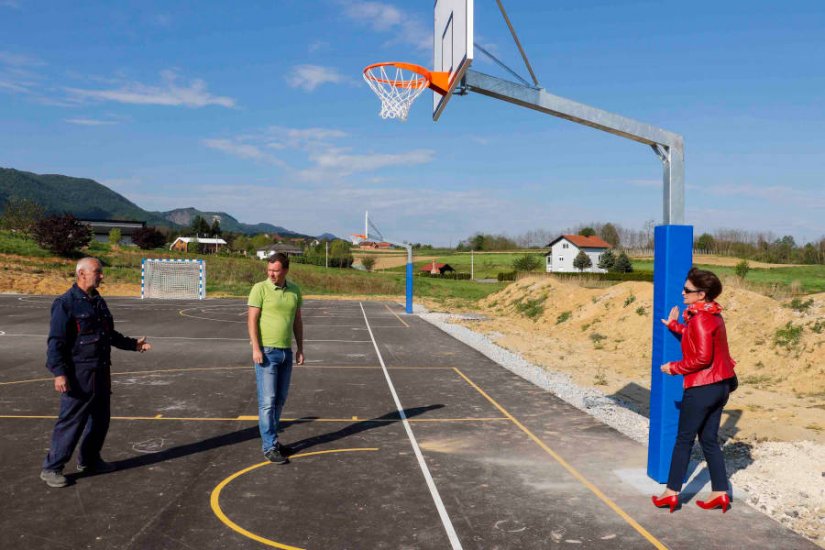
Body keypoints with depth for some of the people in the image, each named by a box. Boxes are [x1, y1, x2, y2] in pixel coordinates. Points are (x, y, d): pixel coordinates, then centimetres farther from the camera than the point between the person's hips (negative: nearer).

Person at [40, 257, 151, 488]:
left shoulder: (99, 302, 13)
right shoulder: (66, 303, -12)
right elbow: (56, 341, -16)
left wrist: (133, 344, 17)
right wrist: (59, 372, -23)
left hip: (101, 372, 8)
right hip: (79, 374, -8)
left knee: (100, 419, 16)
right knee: (71, 421, -3)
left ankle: (89, 460, 32)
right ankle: (51, 468, 10)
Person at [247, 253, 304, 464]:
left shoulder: (294, 290, 8)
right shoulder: (260, 288, -8)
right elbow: (252, 319, -10)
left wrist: (300, 348, 10)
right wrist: (256, 348, -17)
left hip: (286, 352, 6)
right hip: (266, 352, -6)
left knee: (280, 400, 12)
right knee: (268, 400, -5)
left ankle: (269, 438, 26)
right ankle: (270, 447, 2)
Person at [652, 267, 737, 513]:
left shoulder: (700, 319, -19)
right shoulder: (712, 315, 10)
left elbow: (702, 357, -23)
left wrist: (674, 367, -13)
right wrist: (674, 325, 12)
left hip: (702, 388, -9)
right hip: (720, 385, 9)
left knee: (684, 440, 2)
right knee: (709, 440, 15)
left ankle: (671, 493, 10)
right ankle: (720, 493, 17)